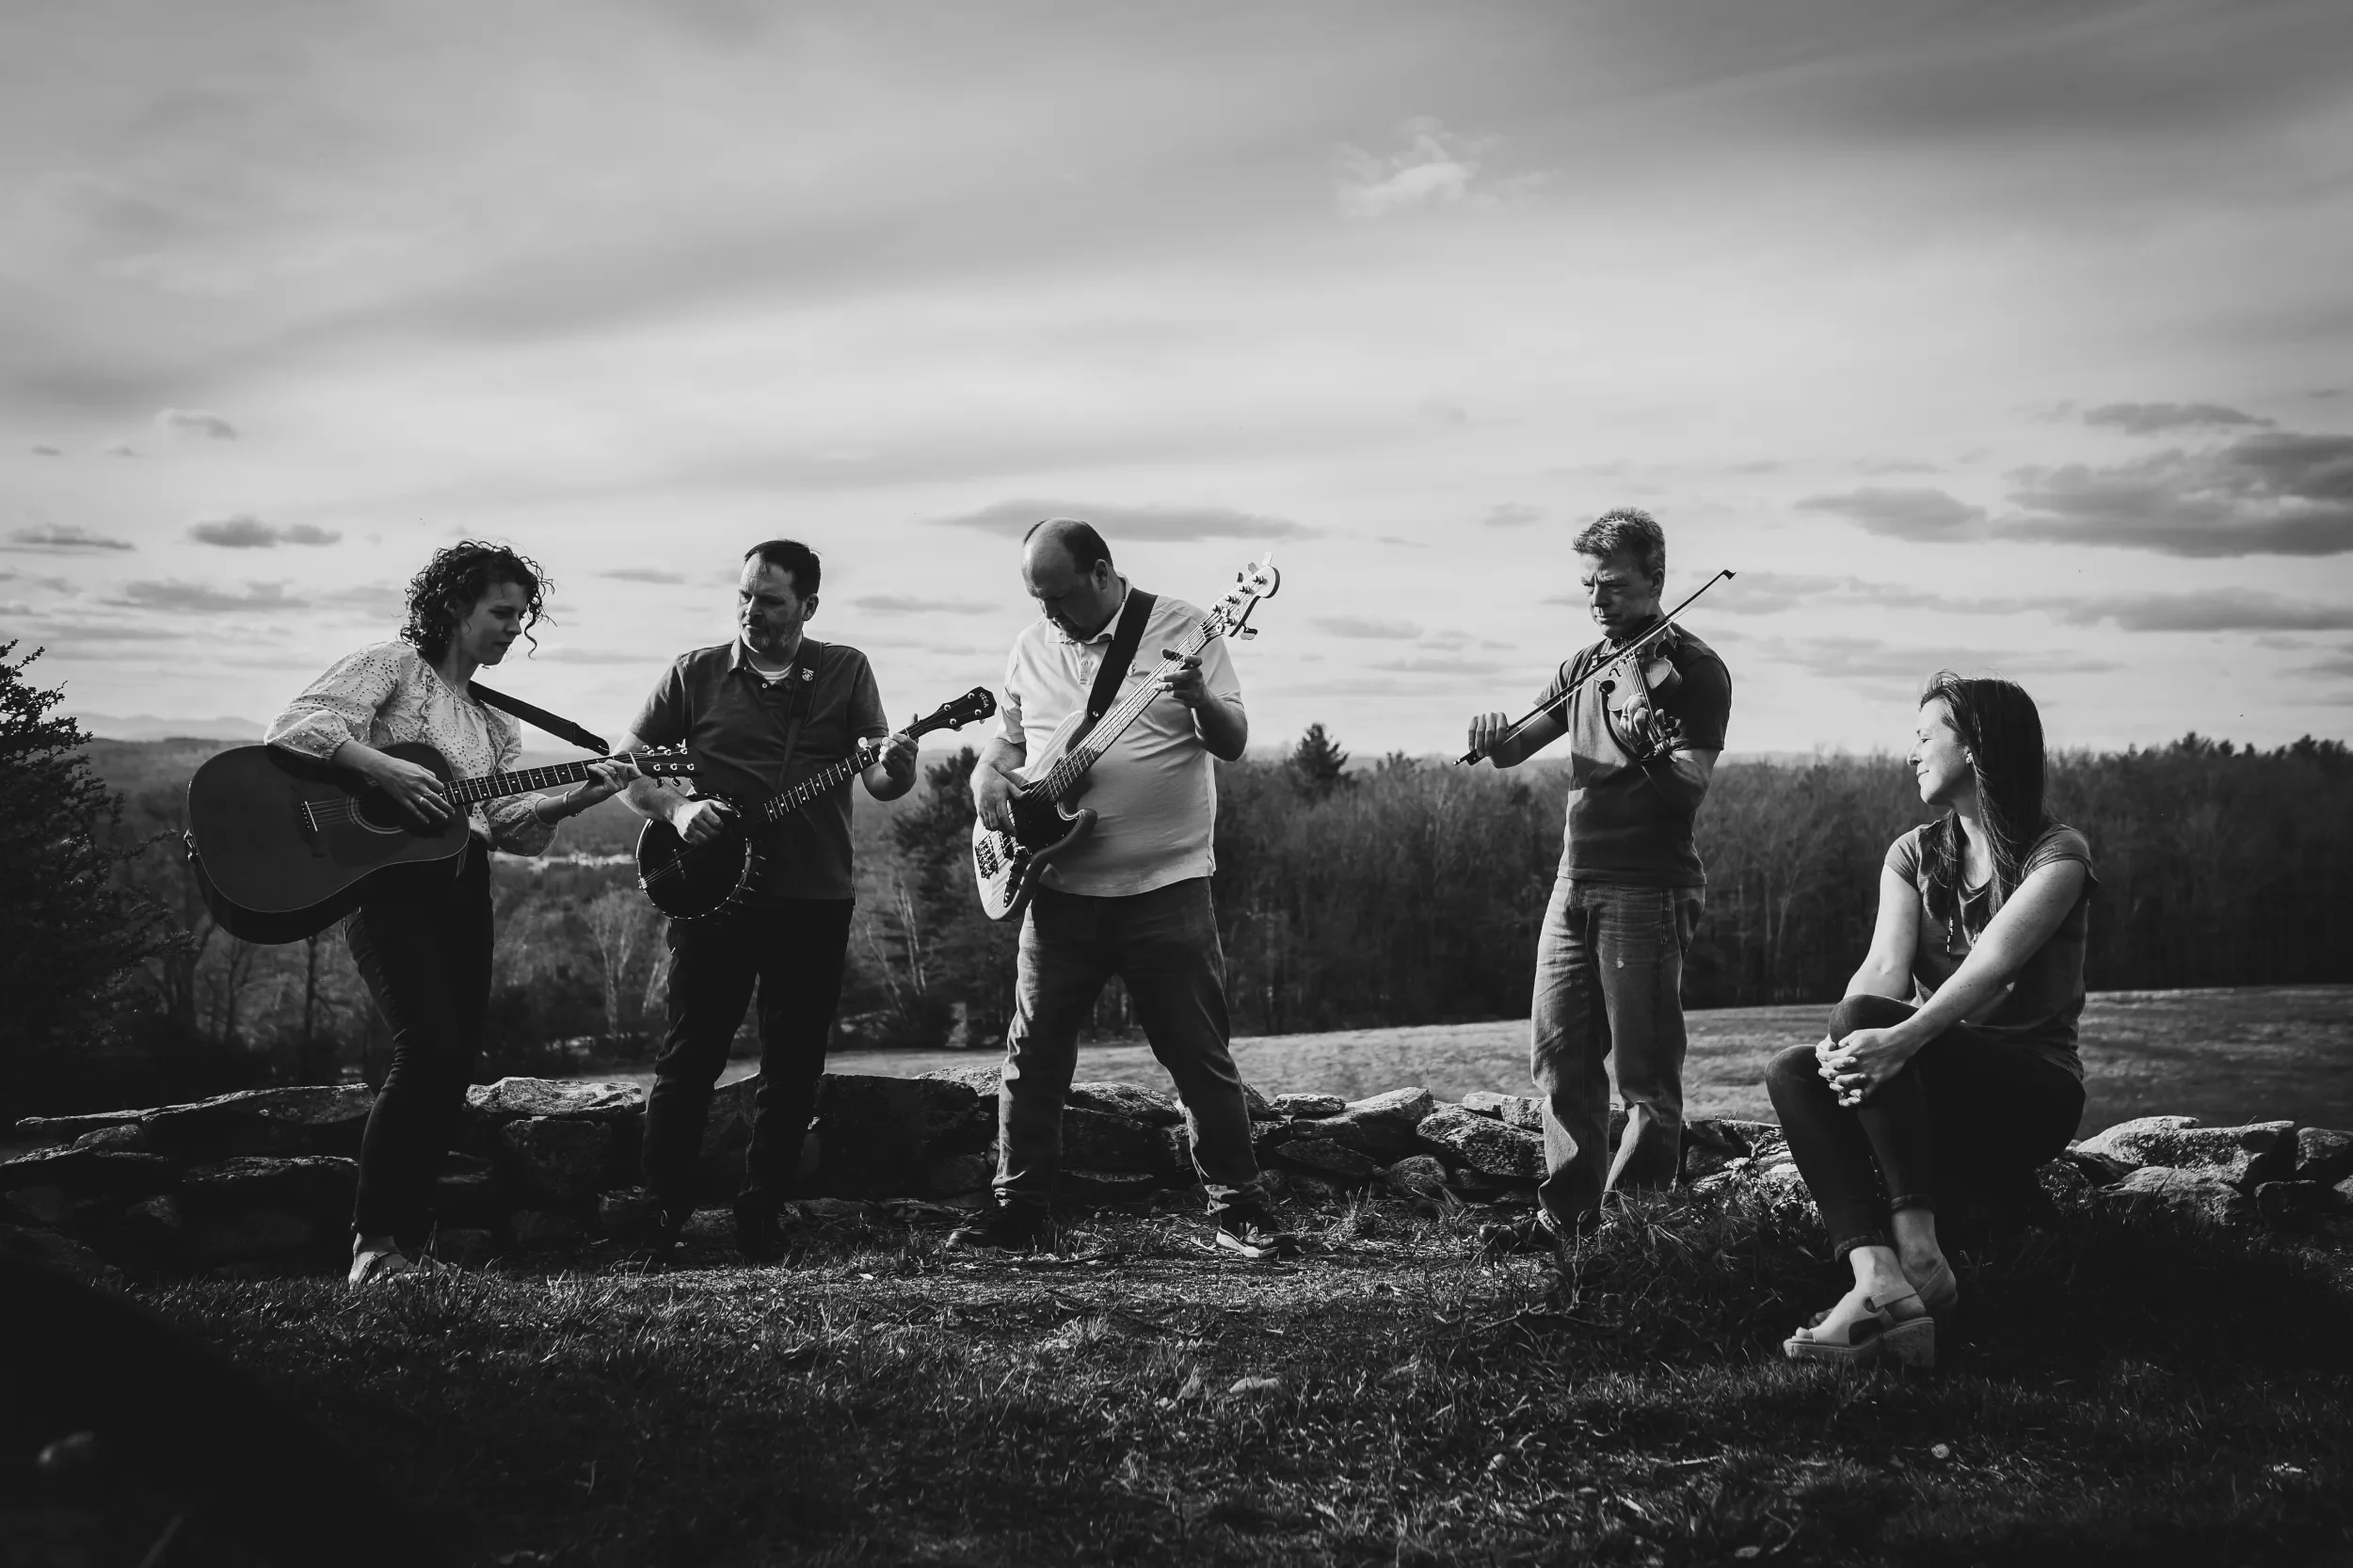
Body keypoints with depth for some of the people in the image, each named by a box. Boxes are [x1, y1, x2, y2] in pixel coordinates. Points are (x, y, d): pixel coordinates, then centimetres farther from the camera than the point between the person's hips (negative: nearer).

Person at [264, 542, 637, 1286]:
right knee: (430, 1047, -19)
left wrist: (574, 799, -5)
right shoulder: (391, 665, -1)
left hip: (462, 887, 8)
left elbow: (507, 823, 11)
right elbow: (296, 725, -15)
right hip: (388, 879, -8)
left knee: (456, 1059, 4)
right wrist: (388, 771, -25)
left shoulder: (494, 722, 20)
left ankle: (411, 1240, 15)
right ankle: (374, 1240, -9)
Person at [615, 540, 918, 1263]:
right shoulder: (696, 673, 4)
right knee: (689, 1058, -1)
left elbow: (878, 781, 0)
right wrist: (676, 809, -12)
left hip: (815, 900, 1)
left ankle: (760, 1217, 17)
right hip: (714, 893, -1)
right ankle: (660, 1216, 10)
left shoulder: (845, 672, 5)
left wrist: (894, 770, -23)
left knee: (793, 1069, 5)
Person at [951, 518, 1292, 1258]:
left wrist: (1200, 702, -28)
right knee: (1033, 1055, 5)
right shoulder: (1032, 647, 9)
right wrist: (988, 779, -2)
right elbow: (1006, 740, 19)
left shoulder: (1181, 628, -4)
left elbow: (1233, 743, -8)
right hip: (1060, 890, 4)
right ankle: (1019, 1211, 16)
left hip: (1166, 885, -4)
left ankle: (1238, 1209, 11)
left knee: (1200, 1058, 0)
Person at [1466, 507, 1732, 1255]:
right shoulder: (1586, 667, 16)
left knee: (1645, 1072, -3)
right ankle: (1566, 1210, 15)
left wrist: (1644, 725, -27)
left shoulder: (1695, 671, -5)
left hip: (1647, 890, -7)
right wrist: (1494, 737, -6)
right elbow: (1514, 750, 15)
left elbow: (1691, 786, -13)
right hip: (1574, 881, 7)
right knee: (1559, 1055, 8)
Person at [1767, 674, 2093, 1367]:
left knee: (1864, 1019, -31)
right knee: (1792, 1072, -24)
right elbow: (1886, 963, -7)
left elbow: (1991, 963, -23)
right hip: (1939, 1095, 6)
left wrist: (1897, 1038, -40)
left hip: (2032, 1092, -5)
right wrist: (1845, 1045, -29)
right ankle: (1877, 1279, -42)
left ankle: (1919, 1253, -35)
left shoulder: (2056, 854, -5)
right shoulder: (1914, 855, 12)